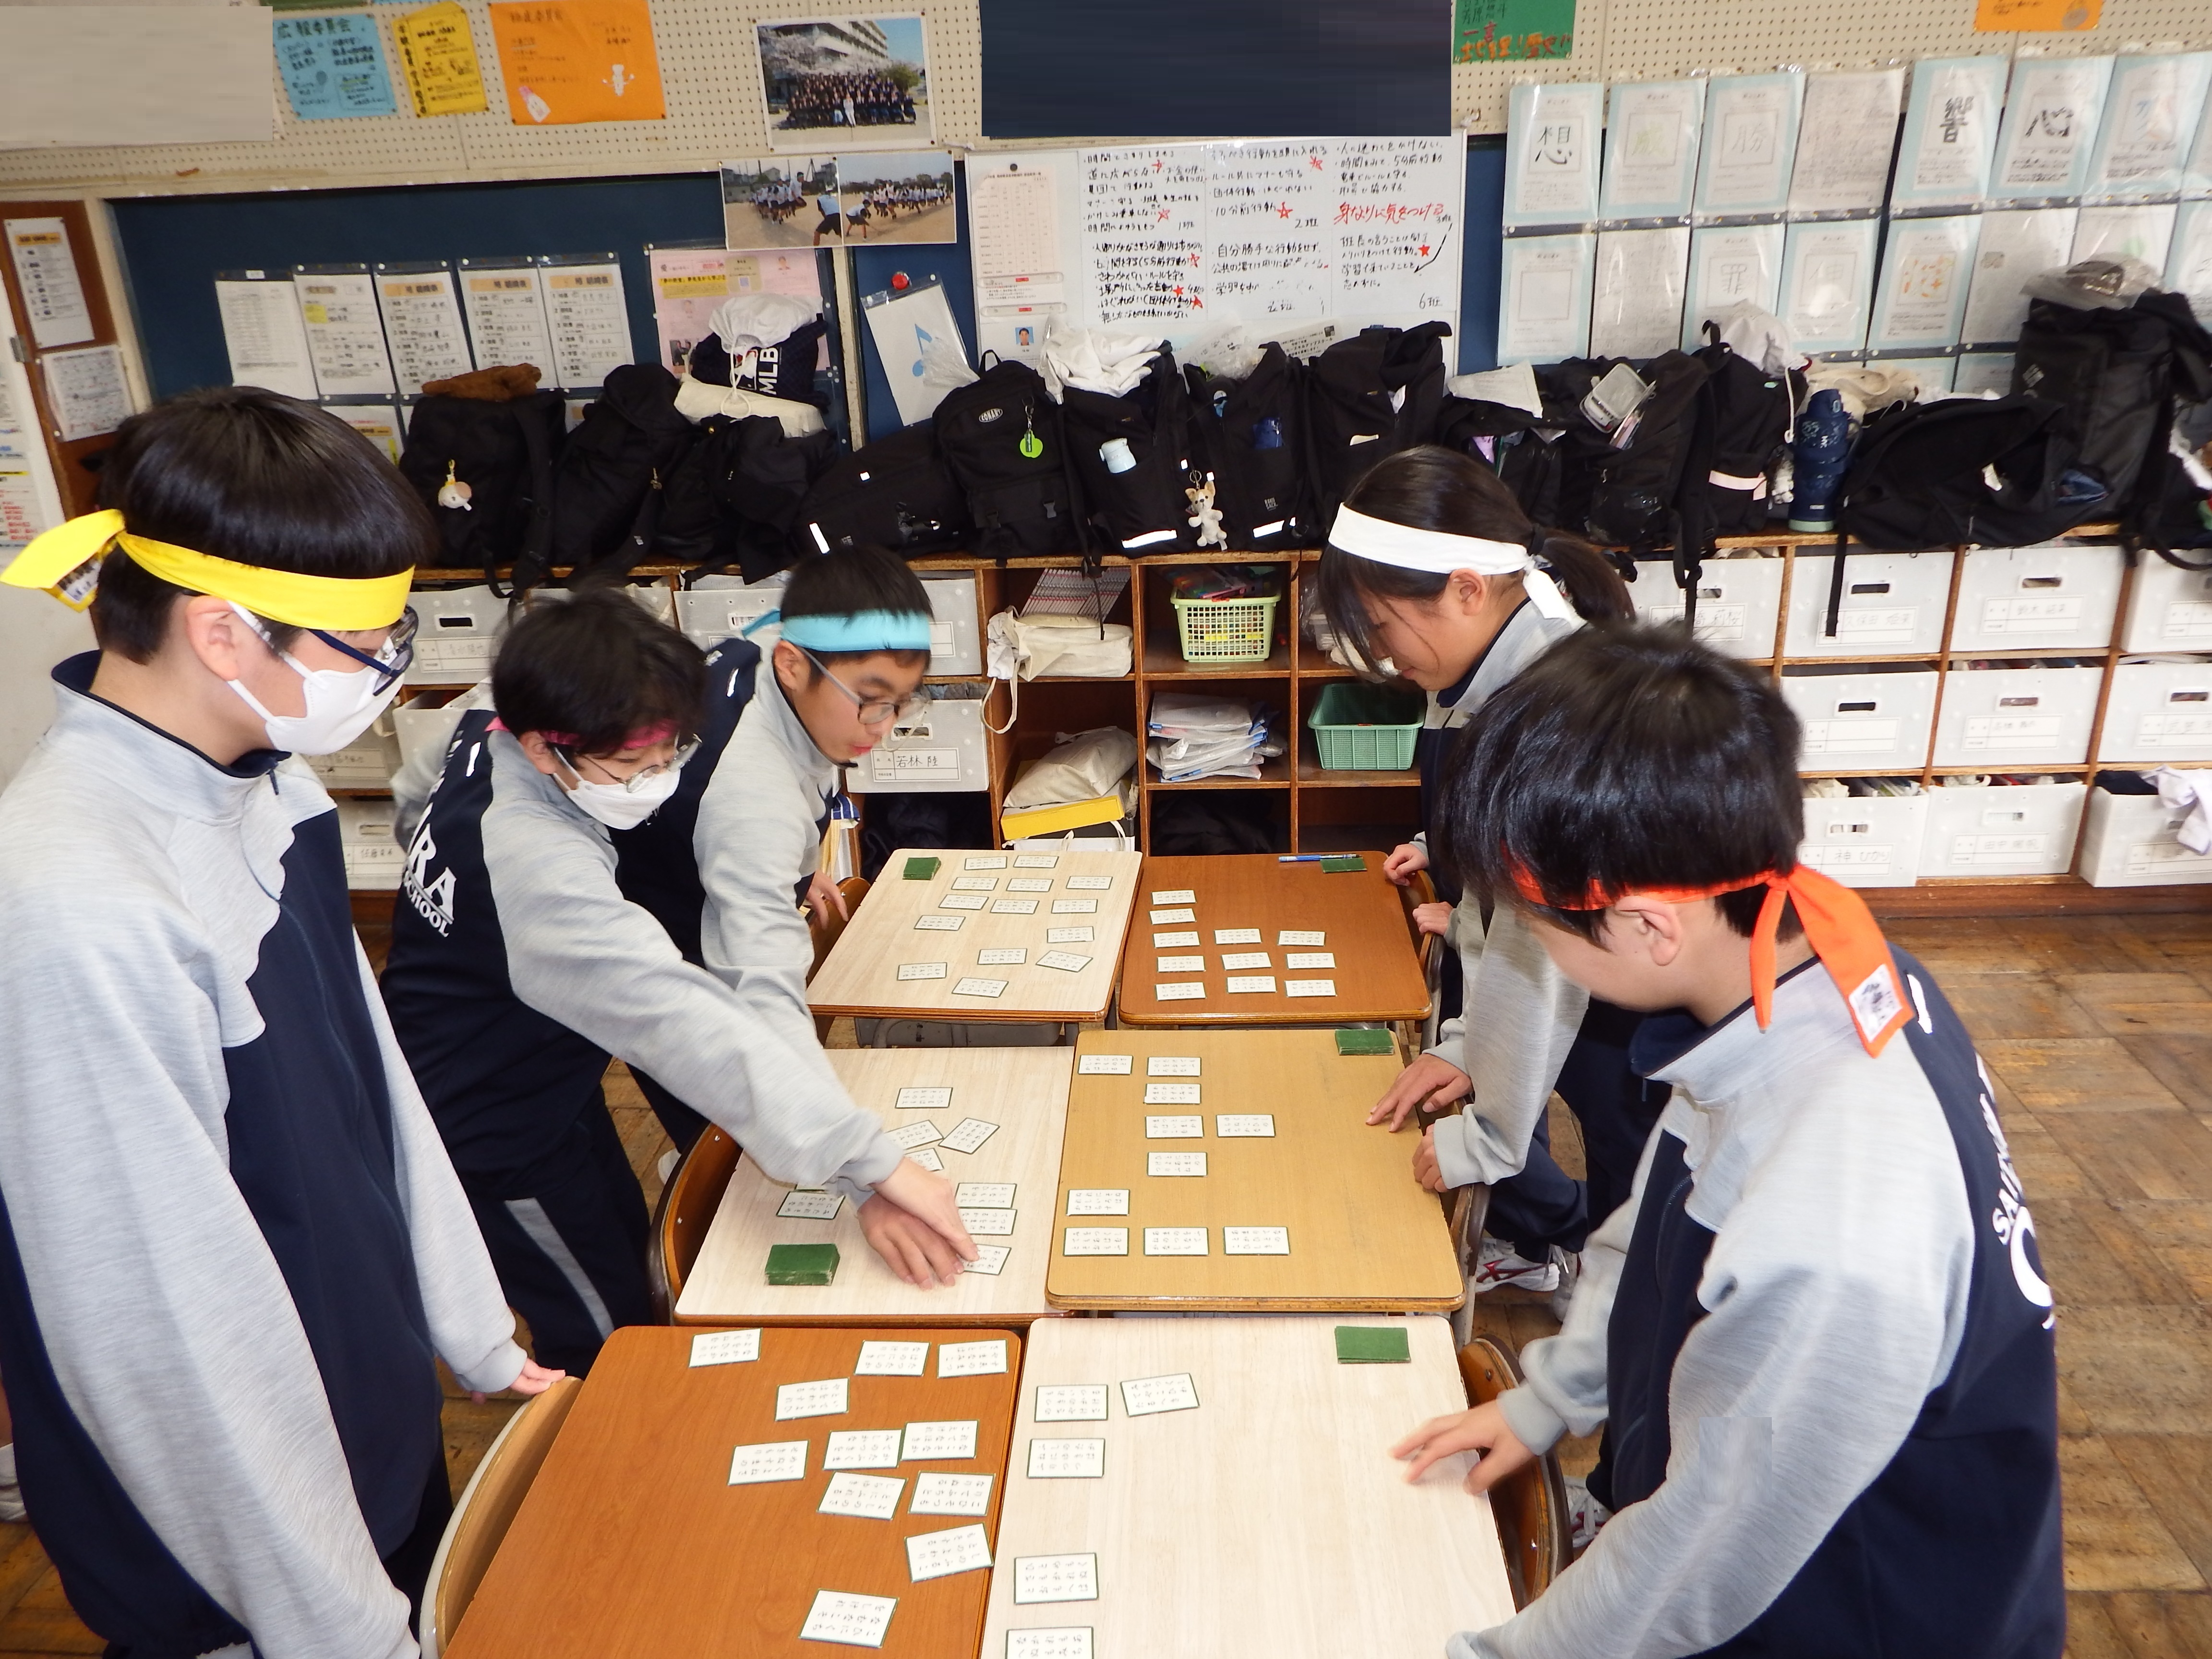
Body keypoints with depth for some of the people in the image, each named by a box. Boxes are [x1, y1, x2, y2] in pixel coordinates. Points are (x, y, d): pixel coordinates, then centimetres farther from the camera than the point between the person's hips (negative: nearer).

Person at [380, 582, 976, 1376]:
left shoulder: (495, 730, -14)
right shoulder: (535, 866, -42)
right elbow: (688, 1022, -48)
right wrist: (870, 1161, -50)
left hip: (544, 1068, 9)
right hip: (490, 1130, -9)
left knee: (626, 1245, 27)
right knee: (607, 1340, 8)